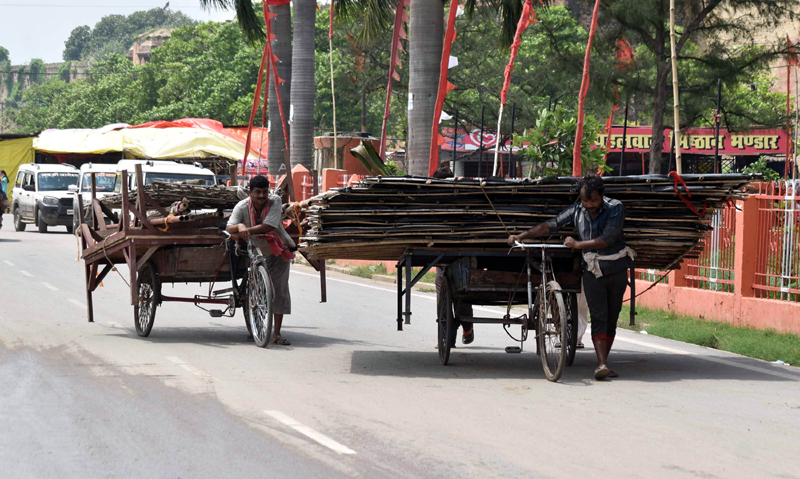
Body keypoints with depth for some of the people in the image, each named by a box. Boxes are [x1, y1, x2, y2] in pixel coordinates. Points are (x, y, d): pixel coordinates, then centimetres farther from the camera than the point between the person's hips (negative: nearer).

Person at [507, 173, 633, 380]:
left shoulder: (615, 209, -10)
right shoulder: (577, 211, 0)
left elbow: (606, 240, -18)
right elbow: (551, 225, -1)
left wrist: (577, 244, -15)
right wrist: (521, 236, -8)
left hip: (617, 270, -1)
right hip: (593, 272, 1)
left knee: (611, 319, 4)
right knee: (598, 317, -14)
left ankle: (603, 363, 13)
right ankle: (601, 365, -22)